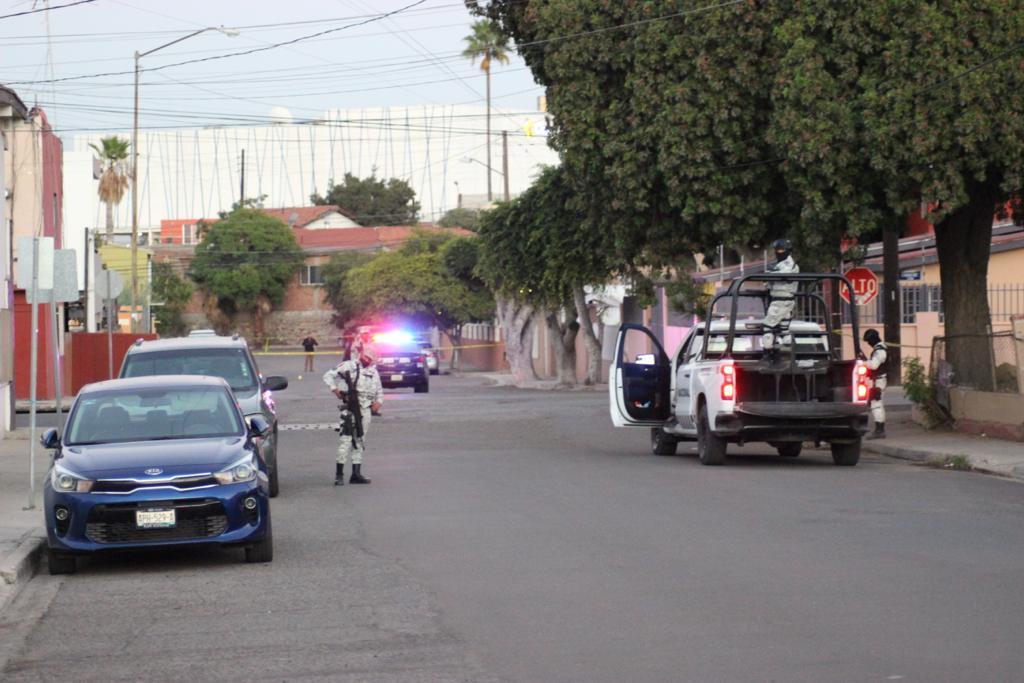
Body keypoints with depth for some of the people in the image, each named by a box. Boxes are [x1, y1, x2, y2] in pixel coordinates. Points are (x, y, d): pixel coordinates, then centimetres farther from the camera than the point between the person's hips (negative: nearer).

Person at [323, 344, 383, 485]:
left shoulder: (373, 372, 15)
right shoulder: (348, 366, -1)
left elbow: (379, 390, 25)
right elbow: (328, 375, 1)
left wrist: (379, 401, 7)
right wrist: (334, 388, -13)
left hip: (366, 409, 6)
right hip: (351, 407, -6)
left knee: (360, 440, 10)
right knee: (346, 438, -13)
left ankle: (356, 473, 14)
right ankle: (339, 474, -11)